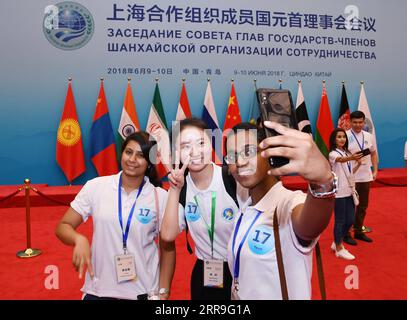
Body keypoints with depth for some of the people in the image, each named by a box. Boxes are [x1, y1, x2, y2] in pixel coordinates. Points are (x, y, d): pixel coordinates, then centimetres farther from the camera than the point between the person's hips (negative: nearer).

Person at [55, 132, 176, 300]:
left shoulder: (160, 197, -9)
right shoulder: (95, 187, -7)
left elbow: (168, 249, -1)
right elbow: (63, 227, -1)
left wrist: (163, 292, -3)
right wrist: (79, 240, -21)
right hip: (98, 289, 1)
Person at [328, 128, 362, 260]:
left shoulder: (347, 153, 12)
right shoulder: (333, 154, -11)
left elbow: (350, 173, 16)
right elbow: (341, 160, -35)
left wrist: (358, 164, 2)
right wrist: (351, 158, -55)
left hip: (349, 191, 8)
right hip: (339, 192, -7)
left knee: (350, 220, 11)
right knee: (340, 221, 0)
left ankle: (336, 243, 27)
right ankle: (339, 249, 13)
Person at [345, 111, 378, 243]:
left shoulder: (369, 136, 8)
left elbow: (373, 154, 15)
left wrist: (375, 170, 8)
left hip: (366, 176, 6)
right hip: (350, 178, -5)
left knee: (363, 206, 14)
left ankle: (359, 231, 28)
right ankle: (346, 234, 14)